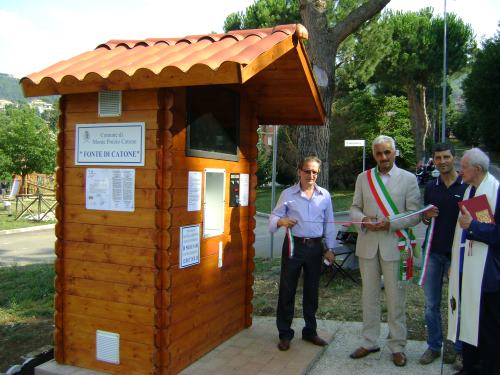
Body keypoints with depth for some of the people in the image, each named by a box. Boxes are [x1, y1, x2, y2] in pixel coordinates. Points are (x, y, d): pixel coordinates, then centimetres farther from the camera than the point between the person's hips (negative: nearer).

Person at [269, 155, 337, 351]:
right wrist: (281, 221, -27)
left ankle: (310, 331, 28)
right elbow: (273, 218, -4)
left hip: (315, 247, 2)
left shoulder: (325, 195, 5)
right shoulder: (288, 194, -2)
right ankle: (285, 334, 15)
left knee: (312, 291, 13)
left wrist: (330, 248, 5)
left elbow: (329, 224, 9)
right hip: (293, 245, -2)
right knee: (287, 290, 3)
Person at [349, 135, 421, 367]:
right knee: (369, 296, 12)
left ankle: (397, 346, 18)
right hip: (368, 244, 3)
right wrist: (363, 220, -11)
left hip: (394, 245, -3)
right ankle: (369, 342, 26)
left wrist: (390, 223, -17)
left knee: (396, 299, 4)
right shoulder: (363, 178, 9)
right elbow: (355, 208, 11)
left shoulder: (408, 179, 0)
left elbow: (415, 214, -3)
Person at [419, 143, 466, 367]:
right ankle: (434, 346, 23)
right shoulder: (431, 187, 8)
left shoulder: (467, 186, -4)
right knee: (431, 304, 10)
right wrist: (427, 216, -6)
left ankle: (457, 349, 20)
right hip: (433, 251, 4)